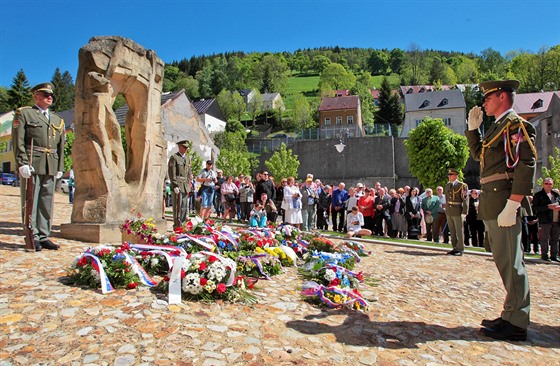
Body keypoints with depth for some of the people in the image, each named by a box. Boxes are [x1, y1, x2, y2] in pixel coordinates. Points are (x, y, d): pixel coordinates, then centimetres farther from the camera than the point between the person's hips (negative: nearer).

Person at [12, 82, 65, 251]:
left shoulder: (58, 120, 21)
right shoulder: (23, 113, 7)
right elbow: (18, 141, -3)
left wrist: (60, 168, 11)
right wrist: (22, 163, -13)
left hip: (51, 168, 5)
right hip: (31, 165, -4)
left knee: (47, 202, 6)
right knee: (30, 202, 0)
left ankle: (43, 237, 13)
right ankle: (32, 237, 6)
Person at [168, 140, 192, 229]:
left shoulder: (188, 158, 17)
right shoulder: (174, 158, -4)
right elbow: (171, 173, -10)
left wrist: (188, 184, 13)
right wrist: (175, 186, -16)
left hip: (186, 186, 7)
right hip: (178, 185, -7)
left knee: (185, 206, 8)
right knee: (177, 206, -5)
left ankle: (182, 224, 17)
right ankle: (177, 225, 0)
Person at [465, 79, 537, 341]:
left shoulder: (516, 125, -8)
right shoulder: (497, 127, 20)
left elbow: (526, 167, -18)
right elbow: (478, 154, 32)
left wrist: (511, 206, -24)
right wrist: (473, 127, 21)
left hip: (503, 203, -10)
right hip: (491, 204, 10)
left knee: (510, 261, -4)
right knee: (505, 260, 14)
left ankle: (516, 324, 6)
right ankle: (511, 316, 25)